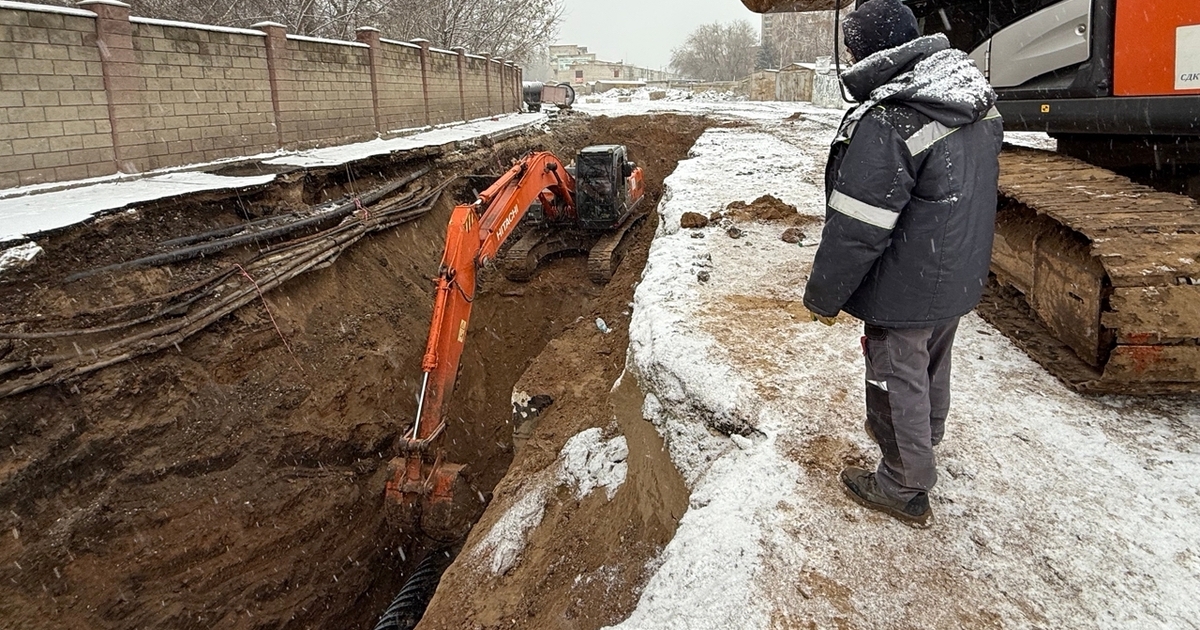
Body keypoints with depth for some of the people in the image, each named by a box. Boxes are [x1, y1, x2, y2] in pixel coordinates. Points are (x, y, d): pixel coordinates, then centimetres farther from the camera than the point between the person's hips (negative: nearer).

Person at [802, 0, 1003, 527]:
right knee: (933, 370, 27)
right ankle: (924, 441, 50)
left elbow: (856, 228, -26)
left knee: (898, 384, 9)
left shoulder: (886, 121, -27)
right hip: (960, 279, 9)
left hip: (905, 289, -8)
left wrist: (823, 297, -14)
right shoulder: (980, 100, 1)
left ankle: (904, 489, 25)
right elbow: (972, 193, 12)